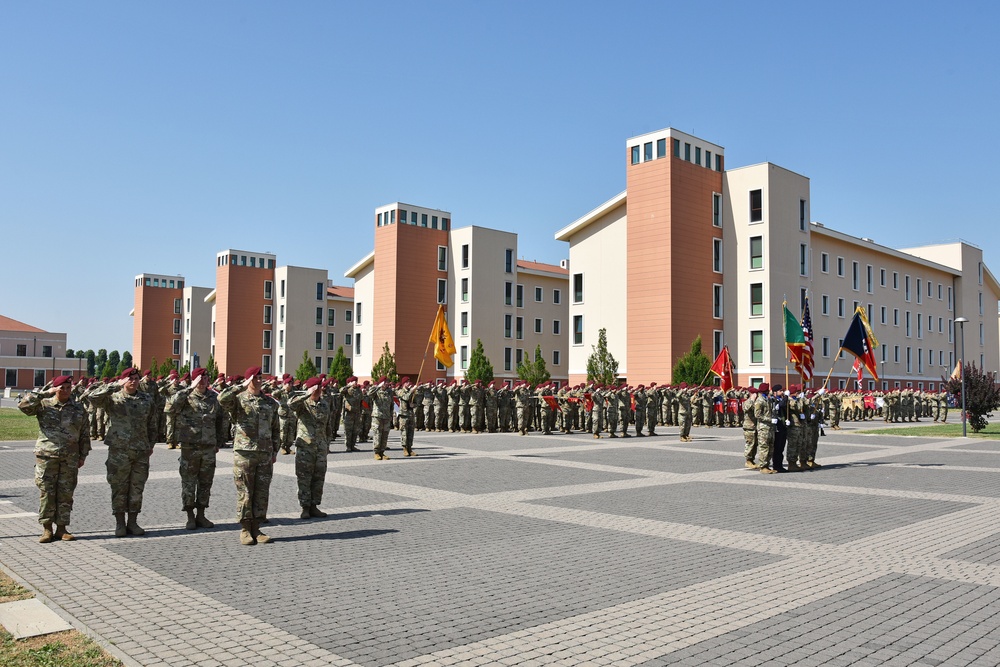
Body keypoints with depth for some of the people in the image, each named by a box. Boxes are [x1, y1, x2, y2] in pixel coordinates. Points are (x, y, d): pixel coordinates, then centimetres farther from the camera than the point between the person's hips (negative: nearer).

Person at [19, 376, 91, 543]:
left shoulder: (79, 409, 7)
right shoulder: (44, 405, 2)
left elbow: (85, 434, 11)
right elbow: (23, 405, -16)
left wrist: (83, 455, 7)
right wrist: (45, 393, -14)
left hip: (70, 458, 2)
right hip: (46, 456, -2)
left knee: (66, 493, 5)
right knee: (46, 492, 2)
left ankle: (61, 528, 14)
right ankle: (47, 528, 11)